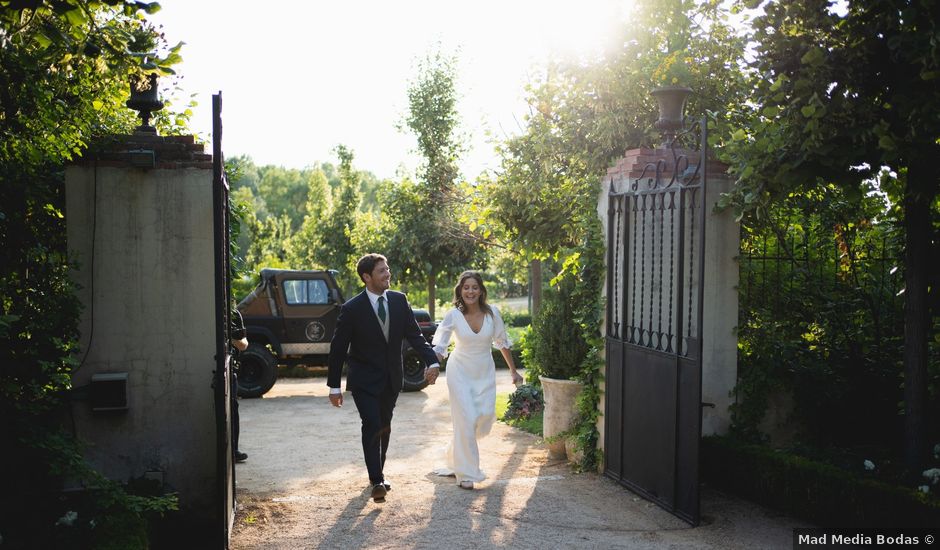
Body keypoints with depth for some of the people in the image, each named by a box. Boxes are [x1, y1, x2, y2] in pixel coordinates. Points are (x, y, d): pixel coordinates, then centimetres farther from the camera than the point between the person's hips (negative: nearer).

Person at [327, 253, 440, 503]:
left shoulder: (399, 300, -3)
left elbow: (414, 334, -3)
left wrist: (432, 361, -19)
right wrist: (334, 386, -9)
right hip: (364, 379, -5)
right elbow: (338, 349, -10)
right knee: (372, 425, -14)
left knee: (384, 427, 14)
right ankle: (377, 481, -8)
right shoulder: (352, 309, -15)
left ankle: (378, 473, 31)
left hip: (391, 378, 5)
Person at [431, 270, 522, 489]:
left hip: (485, 373, 3)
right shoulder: (453, 316, -16)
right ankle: (466, 473, 7)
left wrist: (514, 371, 9)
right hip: (460, 372, -3)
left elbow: (503, 342, 4)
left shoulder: (492, 313, -9)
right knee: (466, 420, -7)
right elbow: (439, 346, -22)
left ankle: (455, 453, 34)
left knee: (485, 418, 4)